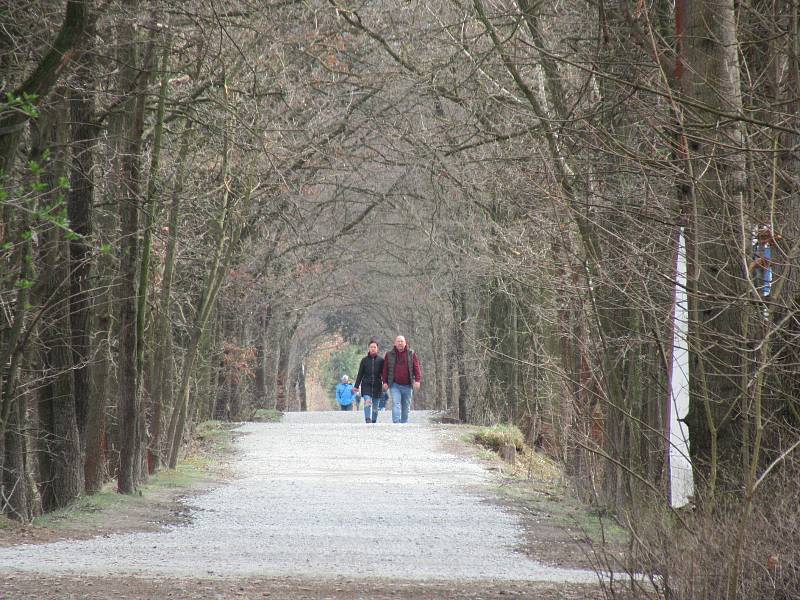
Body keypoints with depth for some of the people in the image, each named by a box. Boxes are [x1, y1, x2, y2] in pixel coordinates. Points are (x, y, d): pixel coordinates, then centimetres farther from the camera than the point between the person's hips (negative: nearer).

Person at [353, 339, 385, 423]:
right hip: (366, 386, -1)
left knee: (375, 406, 6)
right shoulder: (364, 360, 6)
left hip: (377, 386, 1)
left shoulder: (381, 360, 5)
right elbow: (360, 374, 9)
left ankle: (374, 421, 16)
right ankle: (368, 420, -30)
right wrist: (356, 386, 5)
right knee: (367, 402, -21)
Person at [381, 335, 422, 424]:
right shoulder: (389, 355, 6)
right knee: (396, 404, -14)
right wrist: (385, 382, 0)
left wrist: (417, 380, -9)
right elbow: (385, 369, 8)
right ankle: (396, 423, -22)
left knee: (406, 406, 8)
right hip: (395, 385, -1)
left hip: (407, 386, 1)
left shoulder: (411, 354, 6)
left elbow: (417, 368, 2)